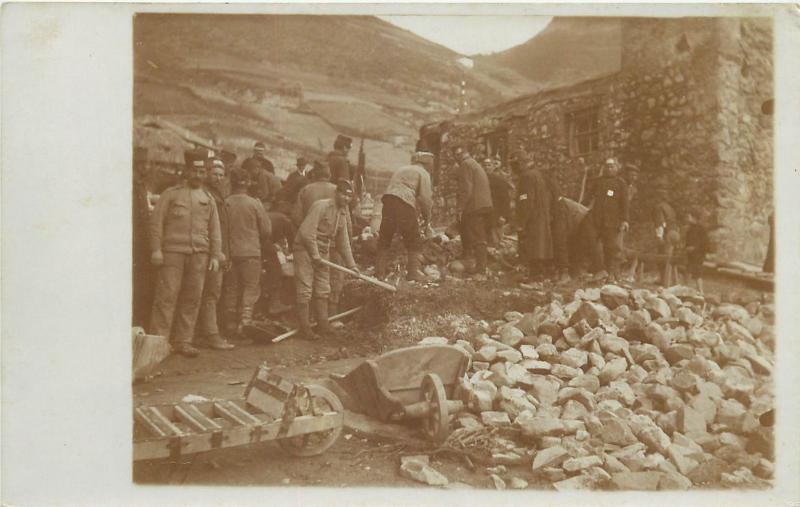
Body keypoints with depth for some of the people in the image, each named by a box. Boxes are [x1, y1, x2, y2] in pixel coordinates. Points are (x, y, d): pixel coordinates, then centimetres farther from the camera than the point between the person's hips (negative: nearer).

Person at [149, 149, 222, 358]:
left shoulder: (208, 199, 17)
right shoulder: (171, 194, 6)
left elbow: (215, 230, 16)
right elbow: (156, 222, 1)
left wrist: (215, 256, 8)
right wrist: (156, 249, -7)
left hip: (200, 255, 3)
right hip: (173, 252, -3)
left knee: (192, 298, 3)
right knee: (167, 295, -6)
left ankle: (183, 341, 10)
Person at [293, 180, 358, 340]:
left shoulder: (342, 213, 9)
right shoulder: (321, 206, -18)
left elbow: (343, 242, 15)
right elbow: (307, 232, -24)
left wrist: (351, 264, 12)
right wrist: (315, 255, -20)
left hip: (323, 251, 9)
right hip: (305, 249, -8)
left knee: (323, 289, 12)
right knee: (305, 289, -6)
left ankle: (323, 324, 21)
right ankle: (304, 327, 0)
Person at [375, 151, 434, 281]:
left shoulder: (401, 170, 31)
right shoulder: (423, 173, 10)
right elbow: (425, 197, -1)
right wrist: (427, 216, 13)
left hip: (387, 199, 6)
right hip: (405, 203, -6)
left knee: (384, 238, 13)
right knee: (414, 240, 5)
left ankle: (379, 271, 13)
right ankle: (413, 271, 1)